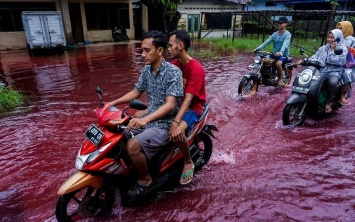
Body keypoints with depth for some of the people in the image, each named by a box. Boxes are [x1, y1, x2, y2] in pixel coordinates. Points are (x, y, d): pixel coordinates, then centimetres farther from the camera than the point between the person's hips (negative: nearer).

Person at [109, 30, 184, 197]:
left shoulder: (173, 72, -18)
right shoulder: (147, 69, 5)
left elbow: (170, 104, -26)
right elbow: (136, 92, 16)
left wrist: (145, 120, -39)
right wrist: (114, 103, 3)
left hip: (165, 124, -8)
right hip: (148, 119, 8)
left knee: (133, 146, -25)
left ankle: (145, 179, 3)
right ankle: (132, 168, 20)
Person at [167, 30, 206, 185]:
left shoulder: (196, 69, -21)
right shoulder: (174, 64, 3)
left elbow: (188, 98, -29)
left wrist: (175, 122, -39)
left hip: (192, 107, -7)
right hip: (175, 103, 7)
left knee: (178, 133, -36)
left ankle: (188, 162, -5)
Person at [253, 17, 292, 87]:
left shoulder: (288, 34, -8)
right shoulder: (275, 34, 10)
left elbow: (285, 44, -27)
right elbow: (267, 42, -2)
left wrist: (280, 52, -47)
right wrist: (258, 48, -18)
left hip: (283, 55, -6)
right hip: (274, 54, 6)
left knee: (278, 64, -36)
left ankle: (280, 79, -10)